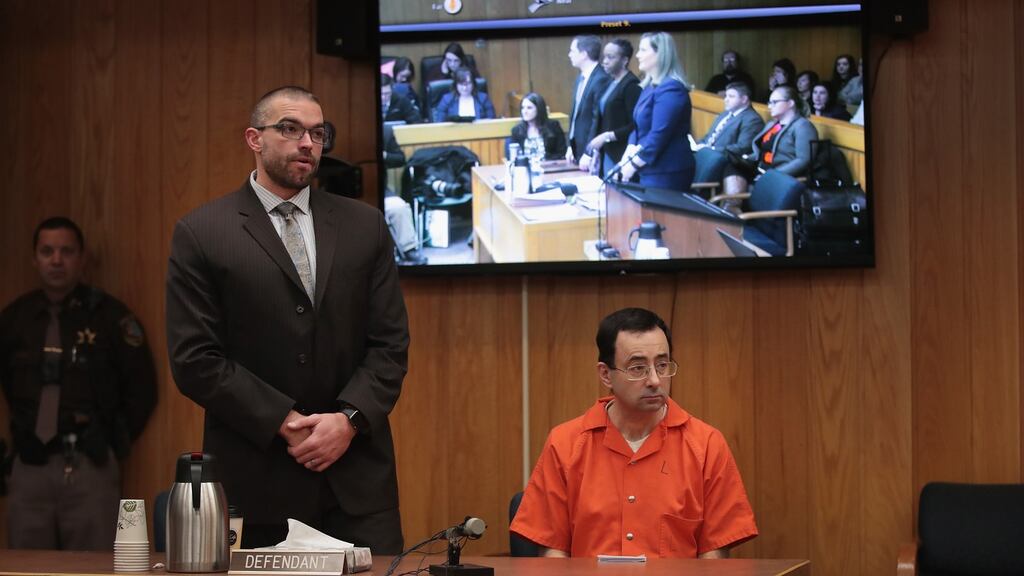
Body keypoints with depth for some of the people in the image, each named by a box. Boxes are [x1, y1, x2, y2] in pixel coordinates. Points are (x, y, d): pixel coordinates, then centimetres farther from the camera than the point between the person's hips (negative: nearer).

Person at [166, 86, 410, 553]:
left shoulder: (365, 226, 10)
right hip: (255, 480, -2)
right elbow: (194, 360, -6)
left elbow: (391, 341, 6)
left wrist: (349, 418, -10)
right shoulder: (201, 233, 0)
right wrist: (285, 423, -12)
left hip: (356, 477, 3)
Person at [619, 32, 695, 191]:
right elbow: (639, 128, 15)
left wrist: (633, 165, -16)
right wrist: (626, 158, 1)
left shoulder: (670, 89, -16)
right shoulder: (650, 87, 14)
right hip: (650, 171, 9)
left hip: (666, 174, -9)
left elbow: (659, 135, -22)